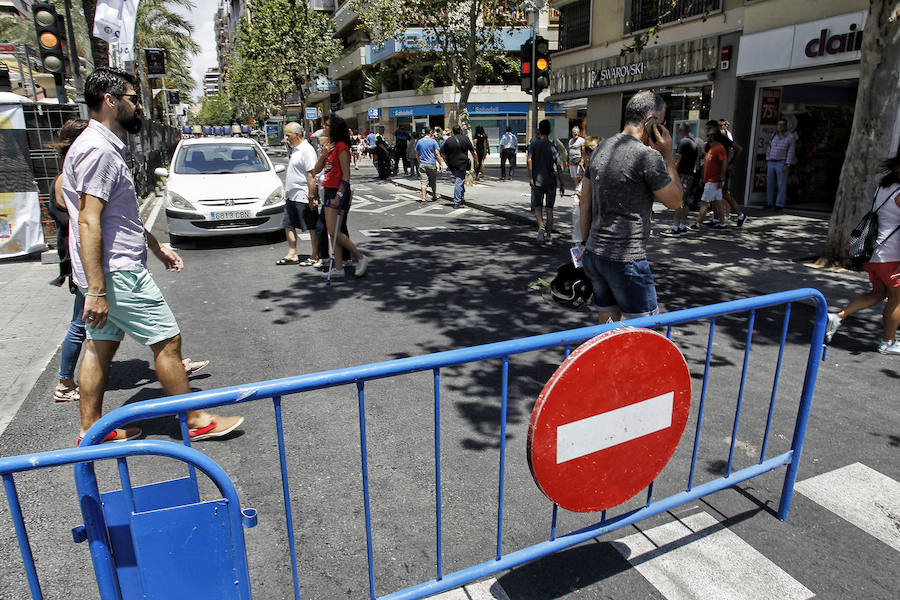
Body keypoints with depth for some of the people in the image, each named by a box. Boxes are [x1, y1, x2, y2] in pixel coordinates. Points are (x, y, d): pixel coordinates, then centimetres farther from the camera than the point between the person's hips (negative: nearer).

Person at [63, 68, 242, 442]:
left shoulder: (107, 147, 17)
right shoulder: (98, 149, -17)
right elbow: (89, 222, -23)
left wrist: (156, 246, 31)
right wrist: (96, 290, -25)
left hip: (107, 273, 11)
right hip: (117, 273, -11)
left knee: (100, 347, 15)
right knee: (167, 341, -3)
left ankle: (91, 432, 26)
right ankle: (195, 421, 8)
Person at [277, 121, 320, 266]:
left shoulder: (306, 150, -15)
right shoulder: (294, 149, 15)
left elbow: (311, 176, -20)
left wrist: (311, 197, -23)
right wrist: (287, 193, 21)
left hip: (303, 197, -10)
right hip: (291, 197, 10)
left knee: (312, 228, 0)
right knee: (288, 226, 12)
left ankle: (314, 257, 8)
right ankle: (292, 255, 21)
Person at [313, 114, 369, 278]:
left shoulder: (341, 147, -12)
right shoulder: (328, 146, 17)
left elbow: (346, 175, -16)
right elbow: (317, 170, 13)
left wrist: (339, 196, -21)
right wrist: (323, 154, -3)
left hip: (339, 191, -9)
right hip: (328, 191, 9)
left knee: (334, 232, -11)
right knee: (332, 233, 8)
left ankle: (361, 257, 1)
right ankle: (338, 268, 13)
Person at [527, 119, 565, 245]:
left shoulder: (533, 145, 0)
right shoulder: (553, 147, 4)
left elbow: (529, 160, -14)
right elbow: (558, 167, 1)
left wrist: (531, 178, -12)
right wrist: (562, 184, 4)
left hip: (537, 181, -1)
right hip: (551, 182, 1)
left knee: (537, 207, 9)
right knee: (549, 209, 10)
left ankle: (541, 226, -20)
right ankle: (549, 236, 10)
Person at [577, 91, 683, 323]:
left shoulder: (601, 148, 10)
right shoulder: (648, 156, -14)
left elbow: (585, 201, 14)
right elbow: (675, 201, -1)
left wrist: (586, 242, 19)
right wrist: (667, 156, 3)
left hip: (594, 254, 8)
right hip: (626, 260, -8)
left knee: (606, 324, 17)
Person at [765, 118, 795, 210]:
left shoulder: (790, 137, -4)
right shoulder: (774, 135, 11)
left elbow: (790, 152, -8)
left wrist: (787, 165, -15)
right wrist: (767, 161, 9)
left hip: (782, 163, -5)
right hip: (771, 163, 5)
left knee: (781, 185, -3)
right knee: (770, 184, 6)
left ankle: (780, 204, -1)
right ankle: (770, 203, 14)